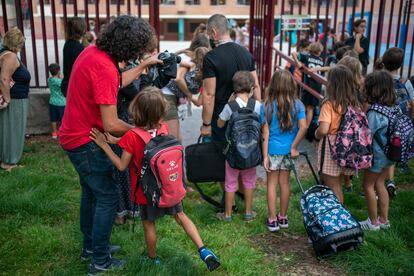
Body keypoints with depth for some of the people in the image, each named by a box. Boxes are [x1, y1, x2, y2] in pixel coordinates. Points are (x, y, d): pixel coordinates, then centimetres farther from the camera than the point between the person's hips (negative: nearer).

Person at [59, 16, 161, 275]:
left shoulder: (93, 51, -1)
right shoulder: (104, 68, -29)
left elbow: (116, 83, 17)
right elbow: (111, 124, -26)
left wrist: (144, 65, 16)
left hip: (76, 136, 10)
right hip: (86, 142, -10)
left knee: (92, 192, 21)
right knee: (108, 196, 0)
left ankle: (90, 246, 37)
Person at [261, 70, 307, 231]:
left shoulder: (267, 106, -9)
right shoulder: (297, 105, -5)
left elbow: (265, 133, -9)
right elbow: (303, 127, -15)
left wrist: (265, 156, -6)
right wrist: (294, 147, -6)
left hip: (273, 150, -2)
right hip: (288, 150, 2)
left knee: (272, 184, 9)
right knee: (284, 182, 15)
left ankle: (272, 220, 15)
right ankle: (283, 218, 27)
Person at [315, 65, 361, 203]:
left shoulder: (329, 105, -18)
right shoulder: (355, 104, -1)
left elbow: (323, 130, -25)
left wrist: (316, 134, -4)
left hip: (331, 148, -6)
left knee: (332, 188, 7)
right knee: (337, 186, 22)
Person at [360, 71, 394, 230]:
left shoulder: (374, 113, -25)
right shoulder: (393, 108, -2)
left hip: (377, 155, -7)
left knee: (368, 186, 10)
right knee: (379, 184, 20)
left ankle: (373, 223, 20)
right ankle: (384, 220, 29)